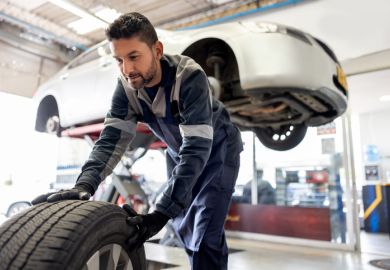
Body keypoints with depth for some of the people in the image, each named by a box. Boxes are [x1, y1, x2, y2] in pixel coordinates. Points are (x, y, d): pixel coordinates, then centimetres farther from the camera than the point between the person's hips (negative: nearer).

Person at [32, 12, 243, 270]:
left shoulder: (189, 77, -34)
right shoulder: (127, 86, -16)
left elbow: (197, 148, -39)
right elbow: (112, 137, -20)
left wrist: (162, 212, -44)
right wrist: (85, 184, -38)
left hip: (217, 148, -5)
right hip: (179, 152, 5)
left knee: (207, 234, -16)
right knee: (184, 225, 14)